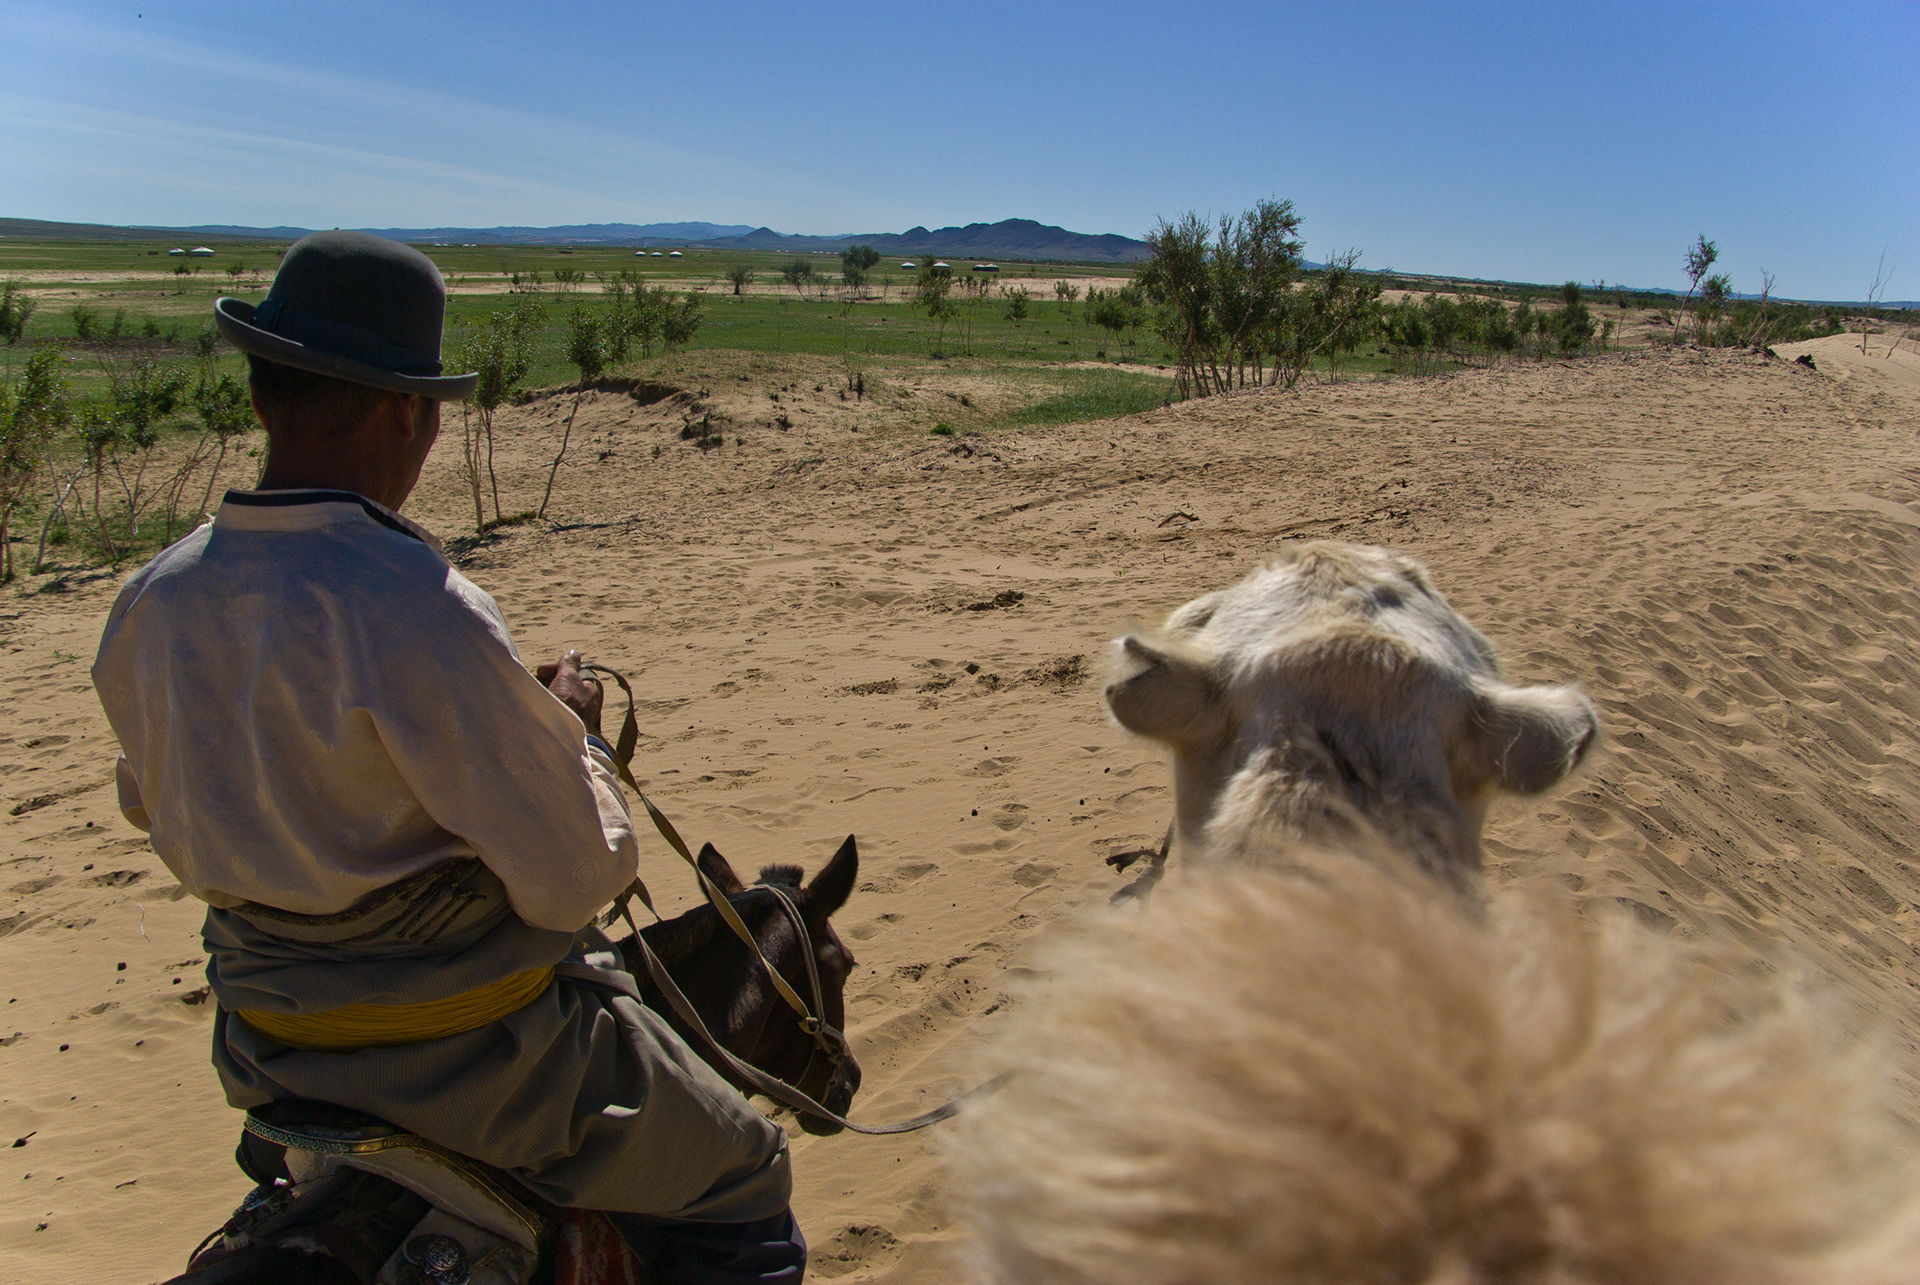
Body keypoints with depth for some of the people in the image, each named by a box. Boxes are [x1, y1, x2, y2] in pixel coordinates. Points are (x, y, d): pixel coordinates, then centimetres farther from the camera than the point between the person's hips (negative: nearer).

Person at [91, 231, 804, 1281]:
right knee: (741, 1181, 14)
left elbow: (151, 803, 15)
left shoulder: (149, 604, -5)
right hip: (467, 1051, -8)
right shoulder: (422, 613, -29)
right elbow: (574, 881, -23)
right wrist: (571, 731, -6)